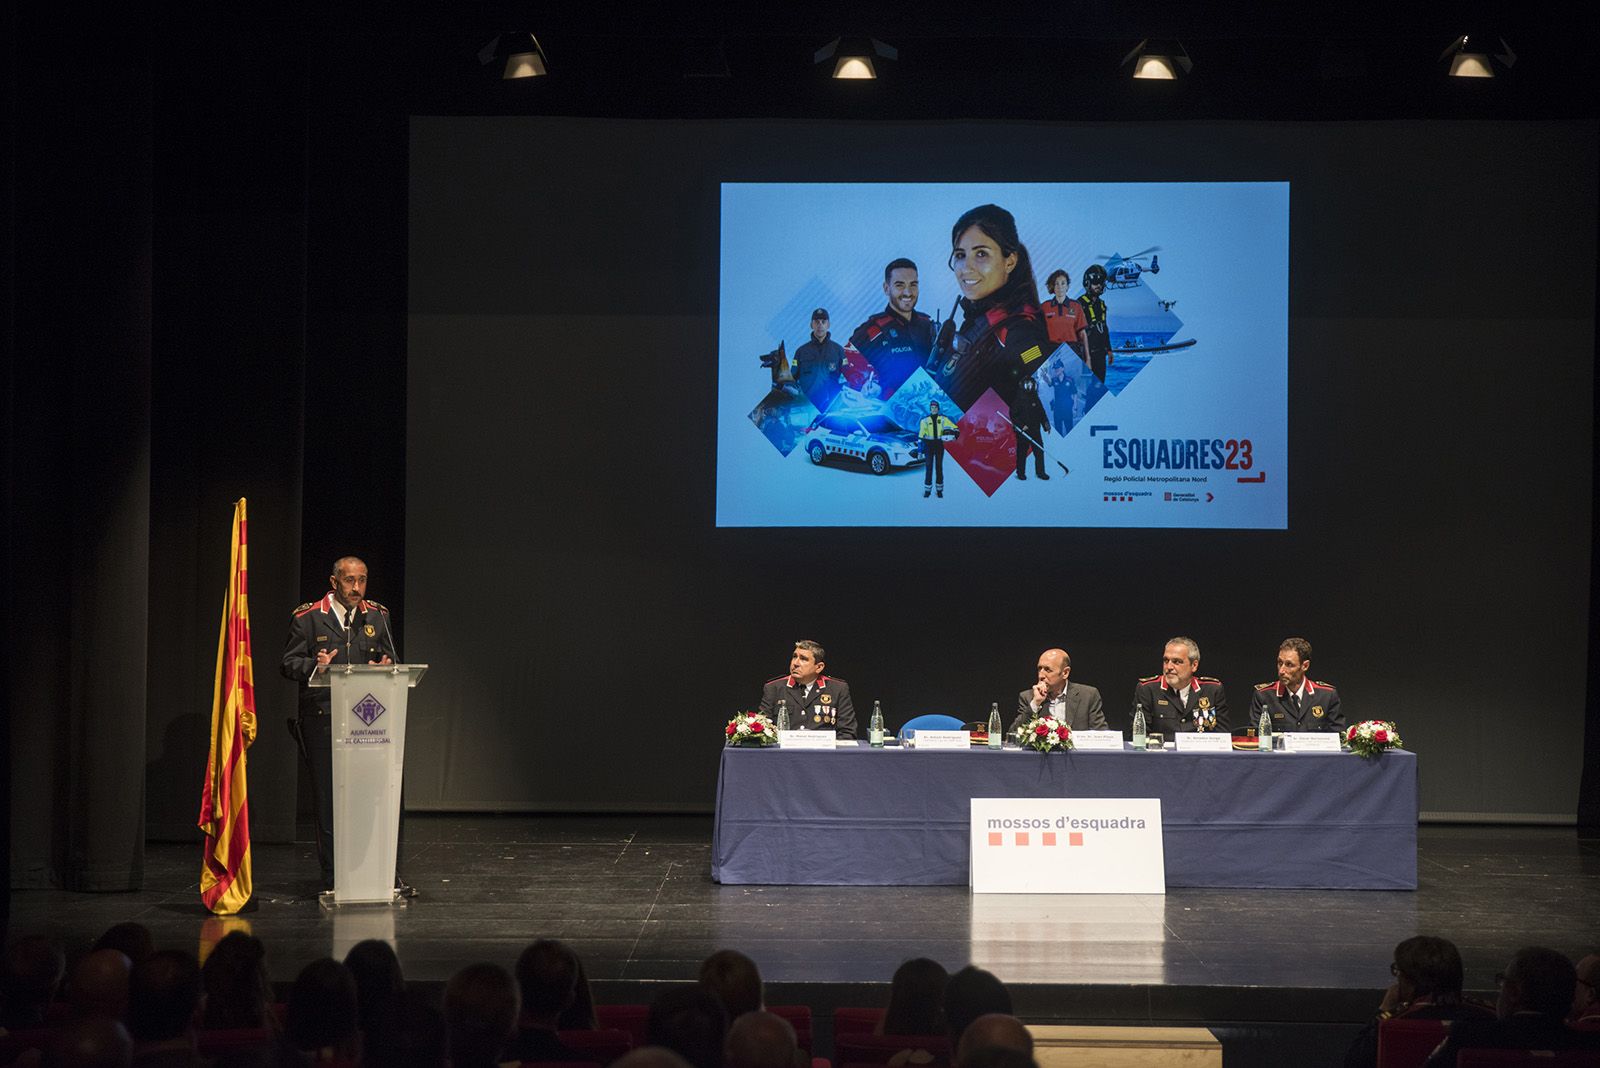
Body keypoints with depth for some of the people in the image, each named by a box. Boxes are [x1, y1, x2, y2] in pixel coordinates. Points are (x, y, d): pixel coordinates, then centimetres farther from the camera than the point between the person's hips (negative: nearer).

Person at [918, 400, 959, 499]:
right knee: (928, 467, -5)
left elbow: (955, 428, 2)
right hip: (929, 445, -1)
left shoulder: (943, 419, 1)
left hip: (939, 445, 1)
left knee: (939, 467, 5)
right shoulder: (925, 420, 0)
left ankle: (939, 490, 12)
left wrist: (955, 435, -19)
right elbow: (921, 435, 2)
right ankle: (927, 489, 1)